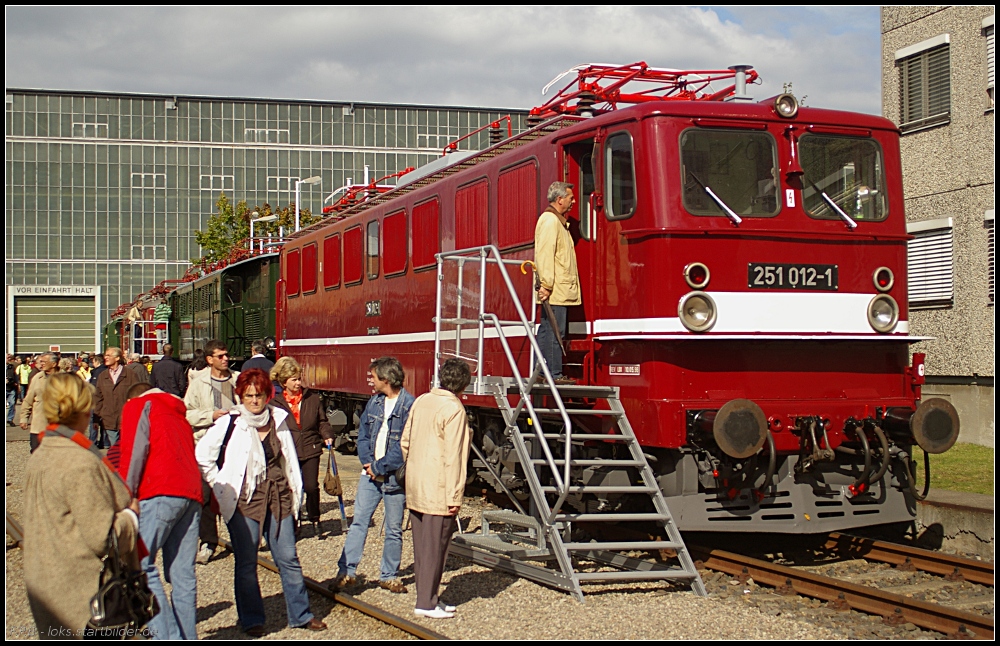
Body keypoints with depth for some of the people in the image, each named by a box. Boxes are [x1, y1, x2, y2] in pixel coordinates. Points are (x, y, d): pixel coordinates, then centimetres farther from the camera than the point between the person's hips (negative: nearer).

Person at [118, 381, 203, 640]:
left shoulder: (137, 406, 13)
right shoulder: (178, 413, 33)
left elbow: (134, 450, -2)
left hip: (161, 493, -7)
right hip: (192, 494, 7)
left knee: (139, 562, -10)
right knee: (182, 575, 8)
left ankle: (167, 635, -19)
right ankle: (187, 636, 8)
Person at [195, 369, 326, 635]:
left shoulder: (279, 420, 6)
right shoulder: (229, 424, -7)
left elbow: (290, 460, 15)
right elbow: (202, 457, -5)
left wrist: (295, 493, 12)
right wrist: (221, 488, -5)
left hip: (278, 499, 3)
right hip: (244, 502, -3)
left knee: (288, 559, 7)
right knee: (246, 564, 4)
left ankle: (300, 614, 18)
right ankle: (251, 620, 15)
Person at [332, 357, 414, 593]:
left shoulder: (409, 405, -13)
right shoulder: (375, 401, 9)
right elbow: (363, 433, 11)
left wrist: (380, 467, -14)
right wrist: (367, 462, -5)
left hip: (394, 477, -5)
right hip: (370, 474, 5)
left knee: (394, 529, 7)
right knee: (359, 522, 3)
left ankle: (389, 576, 17)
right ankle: (347, 571, 6)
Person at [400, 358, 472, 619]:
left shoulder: (421, 401, 8)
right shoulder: (454, 409, -15)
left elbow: (404, 443, 13)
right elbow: (453, 457, -18)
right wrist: (454, 496, -15)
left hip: (415, 488, 8)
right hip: (438, 492, -8)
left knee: (421, 545, 14)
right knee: (435, 546, 0)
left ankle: (426, 597, 22)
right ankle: (427, 603, 6)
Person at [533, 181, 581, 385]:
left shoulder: (558, 222, 23)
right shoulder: (549, 220, -10)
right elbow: (544, 254, -19)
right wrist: (546, 284, -25)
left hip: (560, 290, 10)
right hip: (556, 291, -10)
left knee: (547, 331, 11)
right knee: (554, 332, -10)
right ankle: (554, 374, -9)